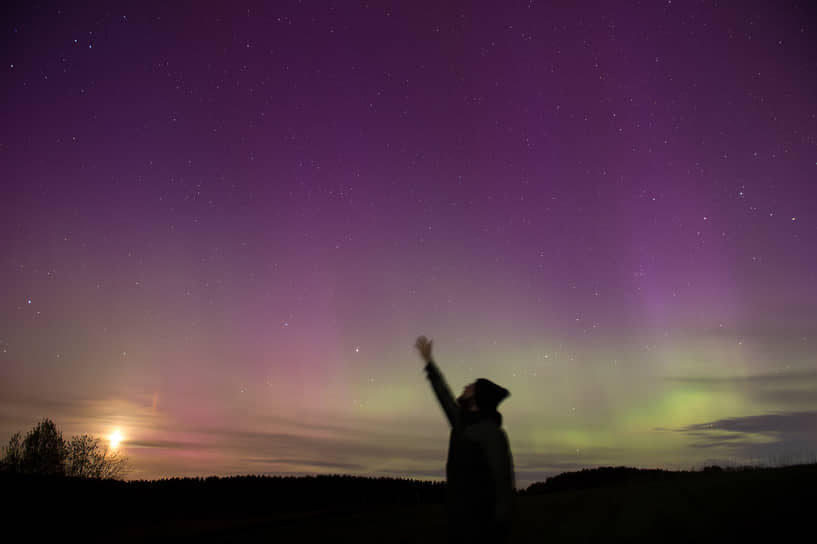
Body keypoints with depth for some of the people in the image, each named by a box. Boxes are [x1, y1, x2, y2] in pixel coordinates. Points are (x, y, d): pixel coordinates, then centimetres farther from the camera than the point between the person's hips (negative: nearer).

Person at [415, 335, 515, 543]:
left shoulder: (491, 431, -11)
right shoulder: (463, 423, 12)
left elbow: (504, 483, -16)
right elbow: (444, 394, 24)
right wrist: (428, 360, 32)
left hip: (482, 525, -8)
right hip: (461, 521, 8)